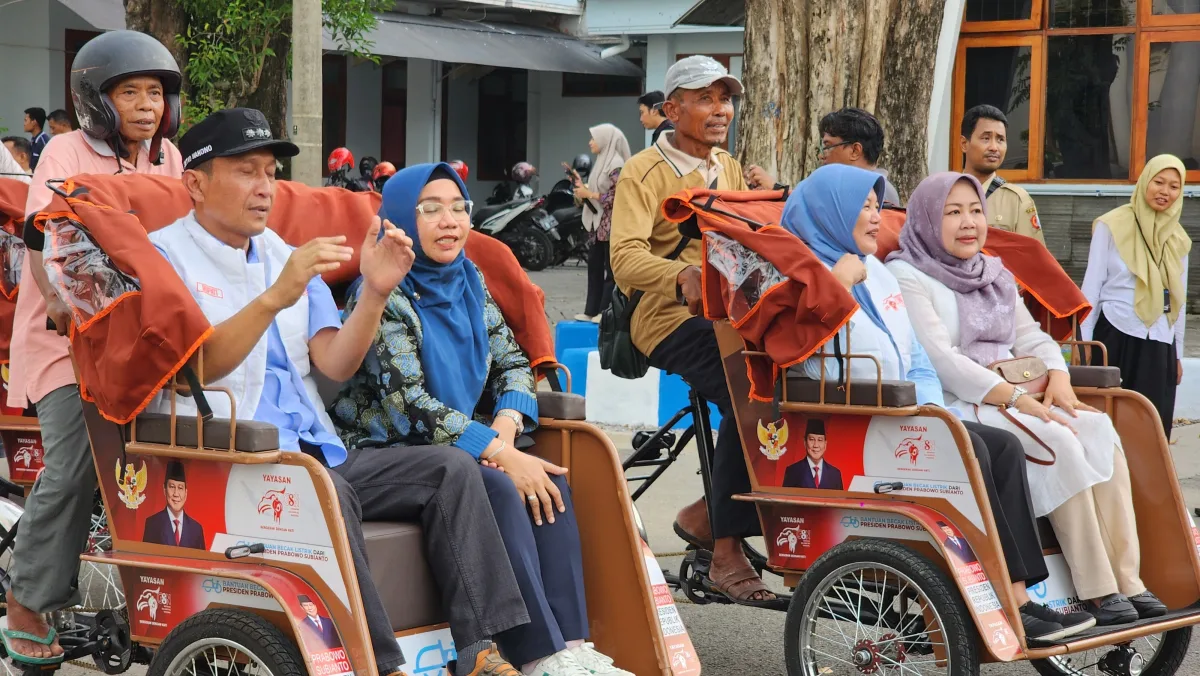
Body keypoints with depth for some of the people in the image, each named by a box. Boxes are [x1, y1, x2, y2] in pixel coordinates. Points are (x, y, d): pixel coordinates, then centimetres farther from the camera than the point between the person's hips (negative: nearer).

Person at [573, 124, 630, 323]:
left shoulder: (616, 165, -13)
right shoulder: (603, 162, 15)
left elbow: (617, 197, -20)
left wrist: (589, 194, -16)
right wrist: (583, 188, 4)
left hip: (611, 226, -9)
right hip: (598, 224, 9)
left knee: (611, 269, -4)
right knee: (594, 266, 10)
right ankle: (592, 310, 14)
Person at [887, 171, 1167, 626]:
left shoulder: (994, 275, 22)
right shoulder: (908, 277, -3)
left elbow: (1032, 338, 17)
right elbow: (939, 359, -15)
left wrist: (1058, 377, -6)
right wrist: (1015, 397, -22)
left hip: (1011, 400, 7)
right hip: (952, 408, -7)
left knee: (1098, 427, -18)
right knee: (1058, 441, -29)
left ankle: (1126, 580, -23)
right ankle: (1097, 590, -27)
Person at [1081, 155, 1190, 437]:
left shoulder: (1178, 239, 10)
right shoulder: (1112, 226, -4)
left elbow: (1178, 300, 17)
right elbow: (1092, 285, -1)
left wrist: (1177, 353, 18)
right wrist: (1084, 343, -2)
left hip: (1159, 346, 4)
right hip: (1116, 338, -4)